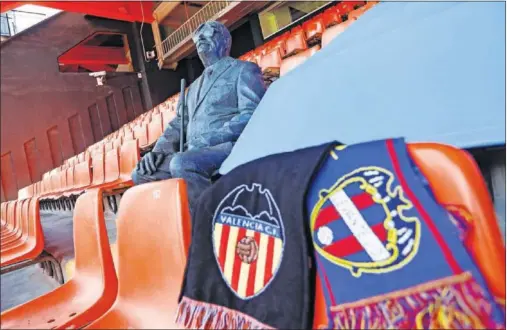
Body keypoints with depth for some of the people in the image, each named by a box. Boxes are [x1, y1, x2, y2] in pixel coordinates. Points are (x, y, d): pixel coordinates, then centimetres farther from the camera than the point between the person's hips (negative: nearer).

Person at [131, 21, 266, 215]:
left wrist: (209, 140, -19)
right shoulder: (194, 87, 30)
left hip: (231, 147, -7)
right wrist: (159, 150, 5)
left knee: (181, 164, -33)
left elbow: (252, 115, -8)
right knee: (142, 175, -4)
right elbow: (178, 124, 26)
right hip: (194, 154, 8)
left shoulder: (243, 70, 8)